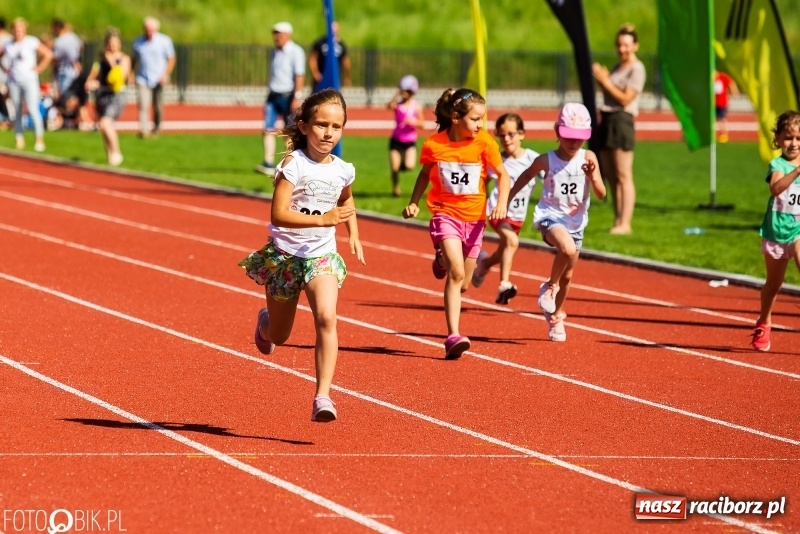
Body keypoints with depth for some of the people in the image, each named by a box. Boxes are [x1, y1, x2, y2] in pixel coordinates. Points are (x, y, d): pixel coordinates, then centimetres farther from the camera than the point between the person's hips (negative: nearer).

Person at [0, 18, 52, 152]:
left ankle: (39, 139, -9)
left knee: (33, 109, -13)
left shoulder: (32, 42, -6)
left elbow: (48, 54, -7)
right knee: (17, 111, 6)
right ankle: (19, 139, 12)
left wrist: (39, 68, -9)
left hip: (29, 79, -5)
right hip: (14, 80, 5)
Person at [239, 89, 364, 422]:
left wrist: (353, 234, 15)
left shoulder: (343, 171, 0)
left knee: (326, 318, -23)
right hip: (284, 255, -2)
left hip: (321, 255, 2)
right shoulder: (293, 165, -16)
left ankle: (322, 397, -25)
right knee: (278, 336, 13)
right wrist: (323, 220, -34)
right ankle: (265, 321, 52)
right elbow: (279, 214, -25)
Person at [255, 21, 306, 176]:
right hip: (273, 95, 7)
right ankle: (268, 164, -11)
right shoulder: (275, 52, 14)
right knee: (268, 129, -6)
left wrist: (297, 97, -22)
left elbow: (299, 76, -16)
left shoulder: (296, 52, -9)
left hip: (287, 96, -7)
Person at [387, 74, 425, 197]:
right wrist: (397, 94, -38)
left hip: (410, 142, 0)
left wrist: (414, 122, -19)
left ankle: (402, 164, 17)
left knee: (409, 166, -21)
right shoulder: (397, 104, -6)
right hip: (396, 140, 0)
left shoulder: (416, 106, -3)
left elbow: (422, 124, 2)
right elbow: (389, 106, -30)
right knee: (394, 168, -5)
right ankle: (396, 187, 25)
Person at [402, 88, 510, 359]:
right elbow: (425, 174, 10)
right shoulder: (434, 145, -8)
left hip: (474, 217, 2)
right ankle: (453, 336, -19)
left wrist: (502, 203, -13)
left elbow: (503, 175, 1)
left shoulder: (484, 142, -9)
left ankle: (443, 261, 46)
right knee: (456, 272, -21)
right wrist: (413, 202, 1)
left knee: (462, 283, 9)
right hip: (445, 214, -2)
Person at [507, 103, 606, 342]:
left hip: (575, 222, 3)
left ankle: (555, 317, 40)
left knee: (567, 276, 15)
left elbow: (601, 194, -10)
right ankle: (550, 286, -7)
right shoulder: (546, 160, -11)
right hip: (550, 217, -3)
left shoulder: (588, 158, -8)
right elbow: (524, 178, 7)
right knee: (568, 249, -35)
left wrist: (593, 176, -29)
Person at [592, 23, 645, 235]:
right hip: (607, 120, 9)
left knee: (623, 177, -10)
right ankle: (617, 221, 11)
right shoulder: (617, 68, 19)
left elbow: (625, 99, -13)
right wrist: (601, 79, 3)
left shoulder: (636, 69, -6)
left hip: (621, 120, -9)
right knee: (611, 177, 7)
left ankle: (625, 224, -11)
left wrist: (605, 81, -13)